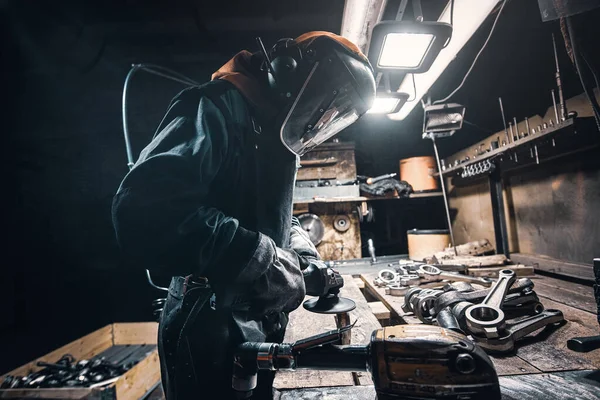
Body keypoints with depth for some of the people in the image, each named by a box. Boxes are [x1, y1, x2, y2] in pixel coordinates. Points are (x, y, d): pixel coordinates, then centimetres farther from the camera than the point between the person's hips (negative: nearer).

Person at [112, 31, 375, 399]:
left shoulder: (278, 139, 12)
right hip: (211, 331, -8)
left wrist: (304, 256, 2)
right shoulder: (216, 109, -17)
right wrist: (259, 259, -29)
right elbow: (145, 210, -32)